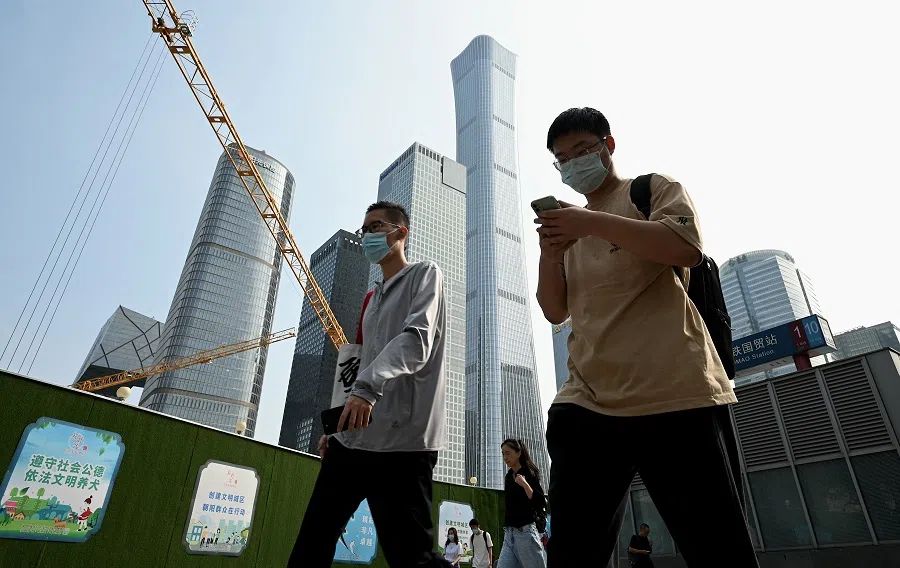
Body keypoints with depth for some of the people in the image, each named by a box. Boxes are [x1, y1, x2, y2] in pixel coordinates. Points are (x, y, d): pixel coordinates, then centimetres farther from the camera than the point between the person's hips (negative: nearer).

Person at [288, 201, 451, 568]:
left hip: (401, 440, -8)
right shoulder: (375, 298, 25)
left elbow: (416, 340, -17)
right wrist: (339, 427, 19)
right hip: (355, 438, 8)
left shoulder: (425, 275, 2)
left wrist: (367, 386, -31)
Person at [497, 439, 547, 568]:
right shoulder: (509, 476, 12)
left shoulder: (529, 474, -7)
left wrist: (525, 484, -27)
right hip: (509, 533, 7)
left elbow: (541, 504, -16)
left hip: (525, 532, -7)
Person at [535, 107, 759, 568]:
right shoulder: (572, 226, 25)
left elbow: (688, 247, -9)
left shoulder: (654, 188, 13)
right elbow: (555, 312, 18)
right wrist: (549, 255, 0)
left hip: (675, 394, -4)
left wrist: (593, 223, -14)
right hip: (588, 401, 5)